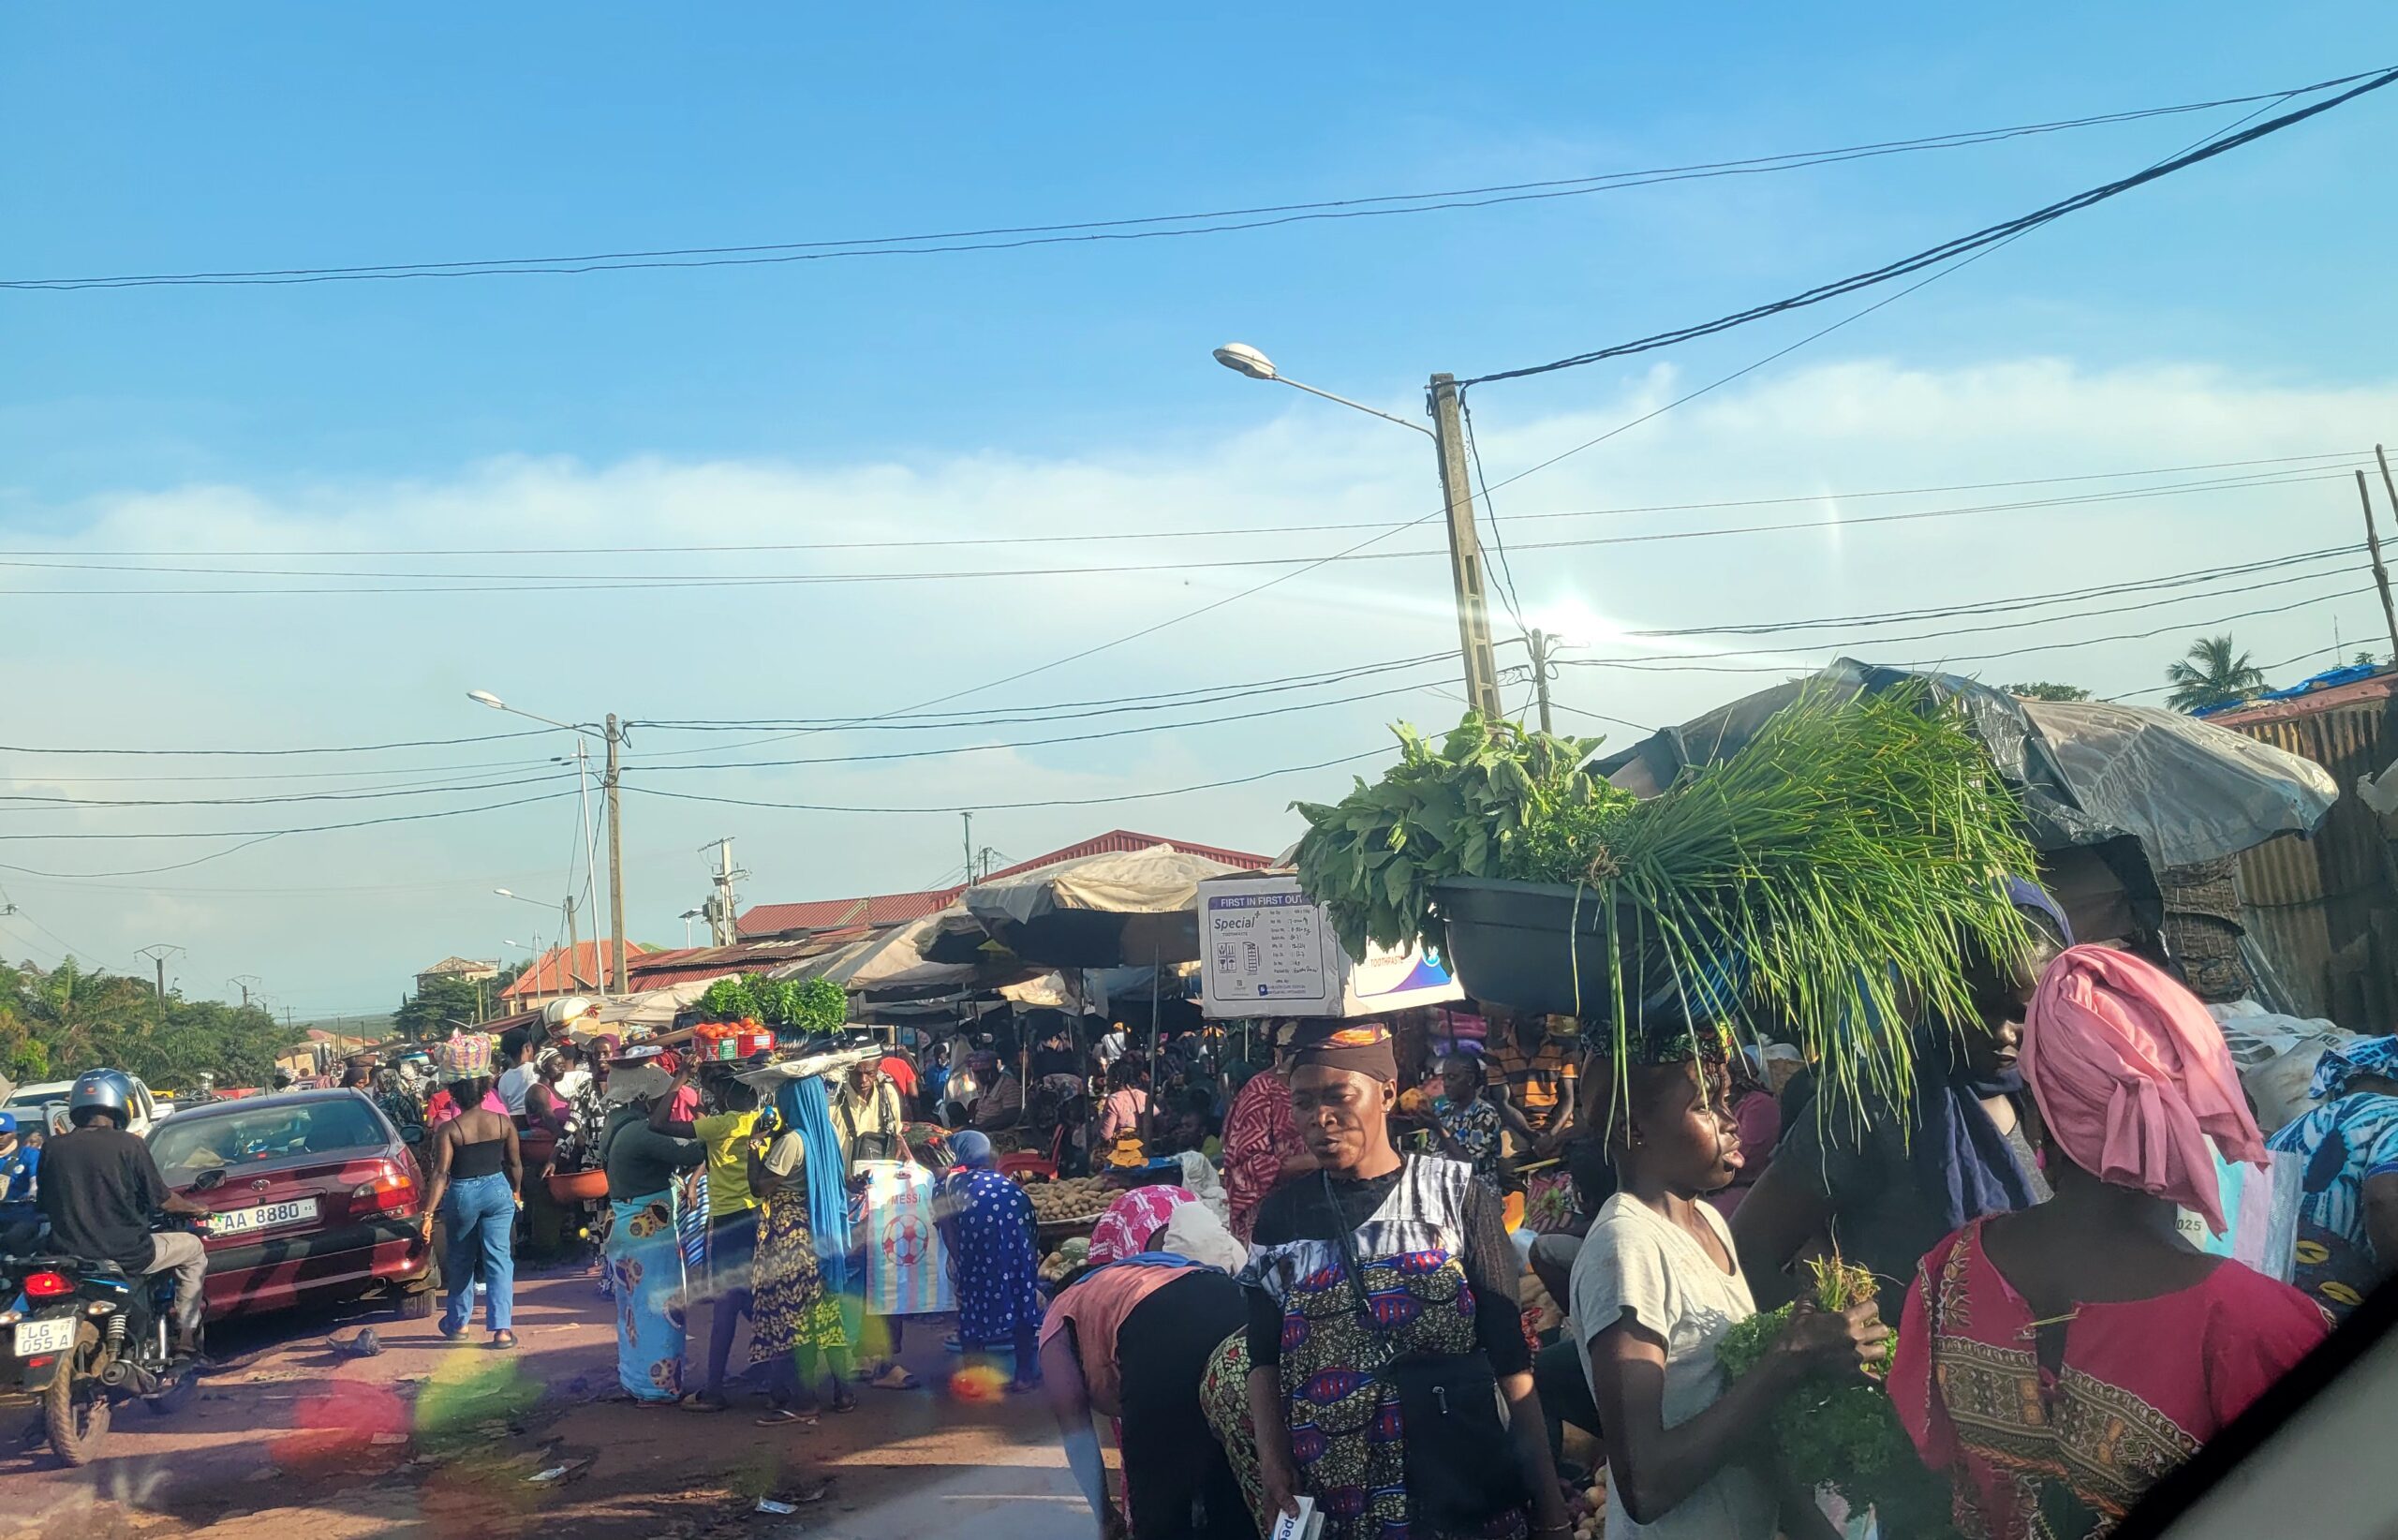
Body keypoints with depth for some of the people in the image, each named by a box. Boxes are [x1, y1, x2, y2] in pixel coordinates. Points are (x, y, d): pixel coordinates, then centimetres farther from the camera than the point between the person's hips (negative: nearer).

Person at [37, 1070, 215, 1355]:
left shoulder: (52, 1149, -1)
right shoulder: (129, 1144, -12)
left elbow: (45, 1206, 10)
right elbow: (162, 1200, -5)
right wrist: (195, 1209, 16)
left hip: (70, 1255, 5)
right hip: (127, 1254, -4)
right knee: (193, 1248, 20)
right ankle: (185, 1334, 16)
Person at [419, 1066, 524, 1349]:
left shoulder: (448, 1130, -11)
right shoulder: (503, 1123, -3)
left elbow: (441, 1174, -15)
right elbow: (515, 1163, 5)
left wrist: (428, 1213, -13)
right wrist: (516, 1193, 21)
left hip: (462, 1193, -1)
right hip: (498, 1190, 1)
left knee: (460, 1261, 18)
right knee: (498, 1259, 2)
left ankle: (457, 1323, 33)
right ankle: (501, 1328, -6)